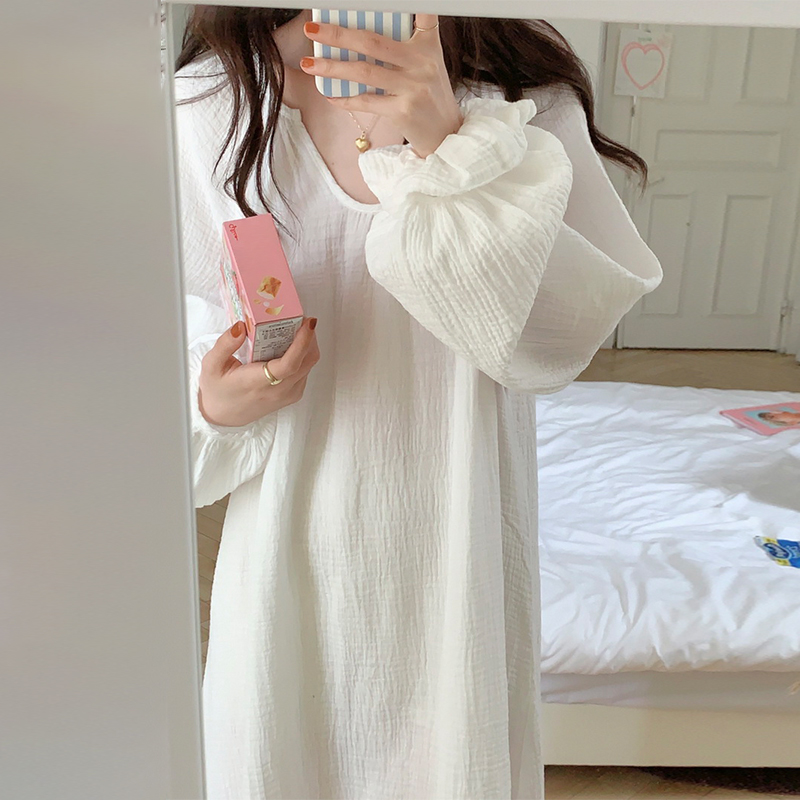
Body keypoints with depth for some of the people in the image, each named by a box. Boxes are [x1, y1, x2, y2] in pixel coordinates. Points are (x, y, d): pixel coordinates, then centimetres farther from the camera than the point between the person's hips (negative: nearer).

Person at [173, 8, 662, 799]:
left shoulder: (523, 93, -9)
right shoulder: (209, 106, -7)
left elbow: (555, 340, -19)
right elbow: (183, 315, 4)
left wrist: (453, 146, -29)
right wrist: (211, 402, -17)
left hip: (453, 536, 0)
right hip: (290, 540, 1)